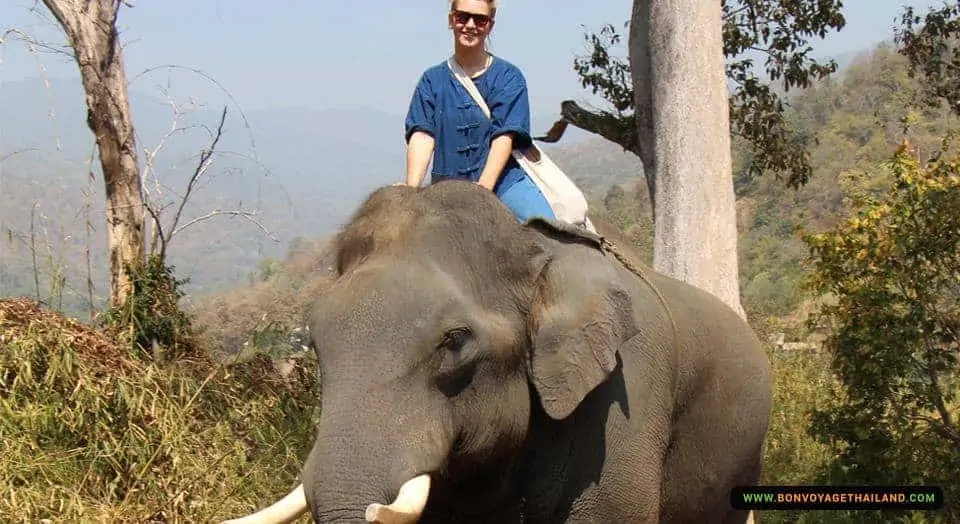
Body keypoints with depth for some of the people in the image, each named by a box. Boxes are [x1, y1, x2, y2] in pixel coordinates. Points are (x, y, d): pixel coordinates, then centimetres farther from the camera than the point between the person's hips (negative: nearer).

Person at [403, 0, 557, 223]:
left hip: (502, 180, -2)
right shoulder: (432, 80, 12)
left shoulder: (508, 77, 7)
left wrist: (482, 189, -20)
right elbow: (422, 136, -1)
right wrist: (412, 191, -18)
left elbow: (504, 137, -5)